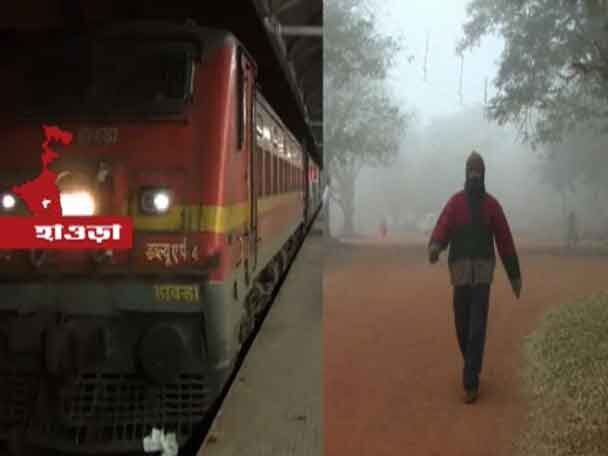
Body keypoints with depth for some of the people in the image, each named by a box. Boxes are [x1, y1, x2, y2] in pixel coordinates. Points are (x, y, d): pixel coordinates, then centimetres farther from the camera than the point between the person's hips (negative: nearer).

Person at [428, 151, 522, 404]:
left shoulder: (493, 205, 6)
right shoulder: (454, 202, 5)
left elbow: (505, 241, 8)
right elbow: (442, 228, -11)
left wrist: (515, 275, 9)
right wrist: (435, 246, -35)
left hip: (483, 271, -1)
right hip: (460, 270, 1)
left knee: (478, 326, -9)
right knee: (462, 324, 8)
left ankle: (471, 382, -7)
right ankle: (472, 365, 36)